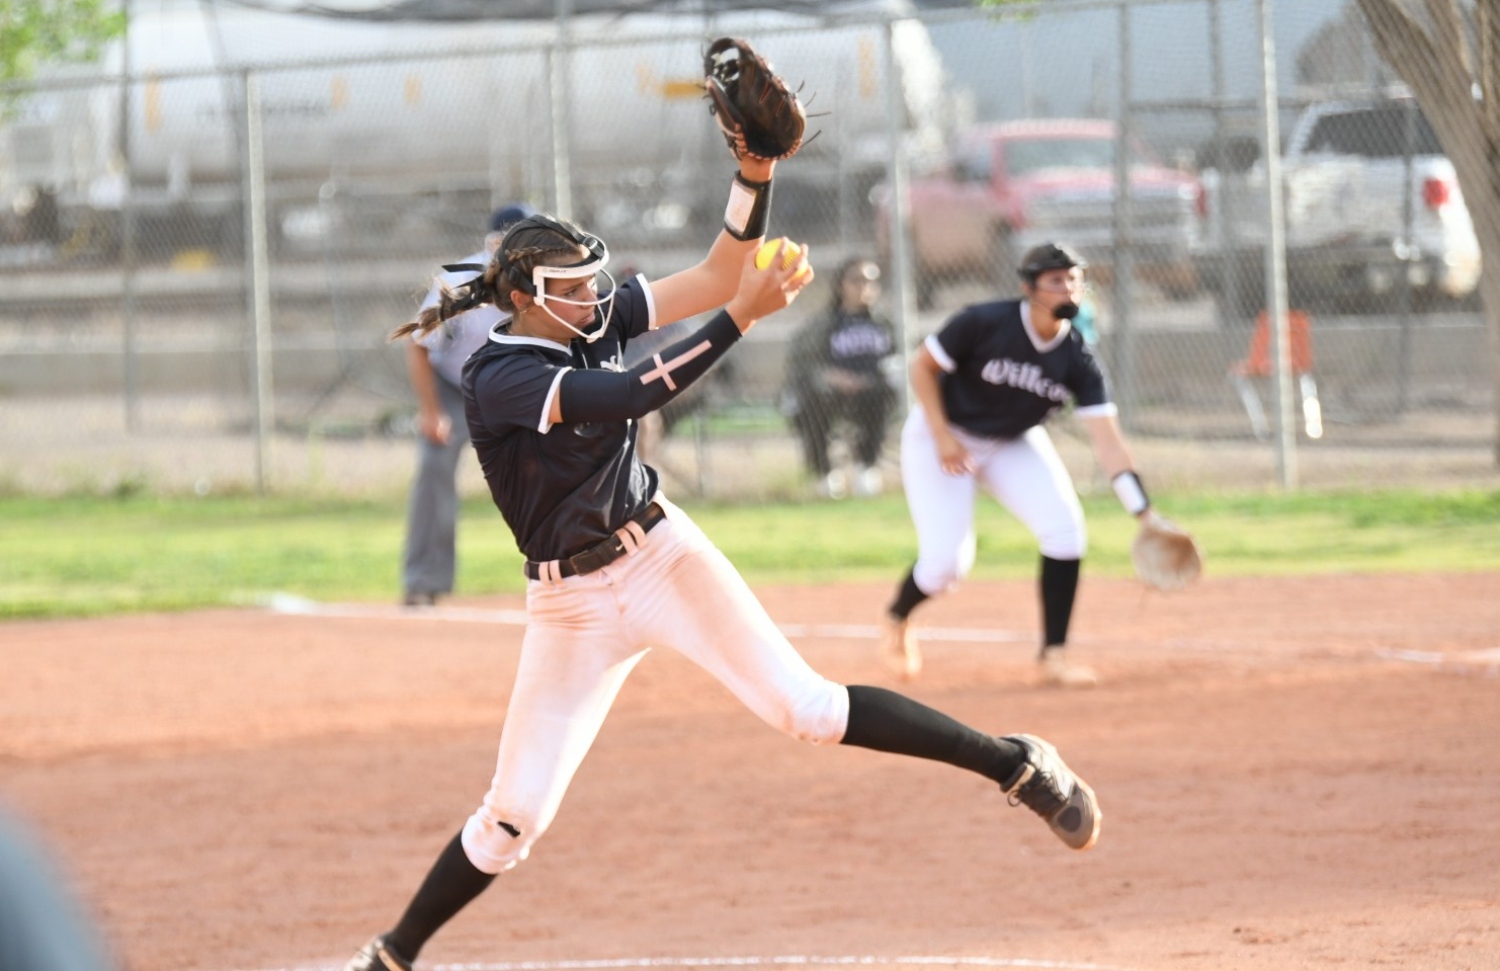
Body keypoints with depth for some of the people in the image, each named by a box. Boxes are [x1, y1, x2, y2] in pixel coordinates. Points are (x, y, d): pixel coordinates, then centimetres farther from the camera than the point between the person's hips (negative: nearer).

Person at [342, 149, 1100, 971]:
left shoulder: (597, 315, -2)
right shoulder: (498, 379, -20)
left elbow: (717, 274, -6)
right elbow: (635, 395, -32)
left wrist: (755, 175, -21)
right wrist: (742, 315, -32)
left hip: (663, 556, 3)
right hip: (573, 603, -3)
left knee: (806, 708, -10)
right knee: (514, 814, -2)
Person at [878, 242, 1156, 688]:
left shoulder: (1077, 359, -18)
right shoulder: (985, 323, -27)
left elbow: (1106, 438, -22)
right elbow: (922, 366, -14)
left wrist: (1143, 512, -31)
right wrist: (943, 437, -22)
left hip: (1014, 444, 4)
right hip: (941, 435, -4)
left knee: (1065, 530, -17)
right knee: (947, 562, -12)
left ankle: (1054, 655, -6)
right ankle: (896, 620, 23)